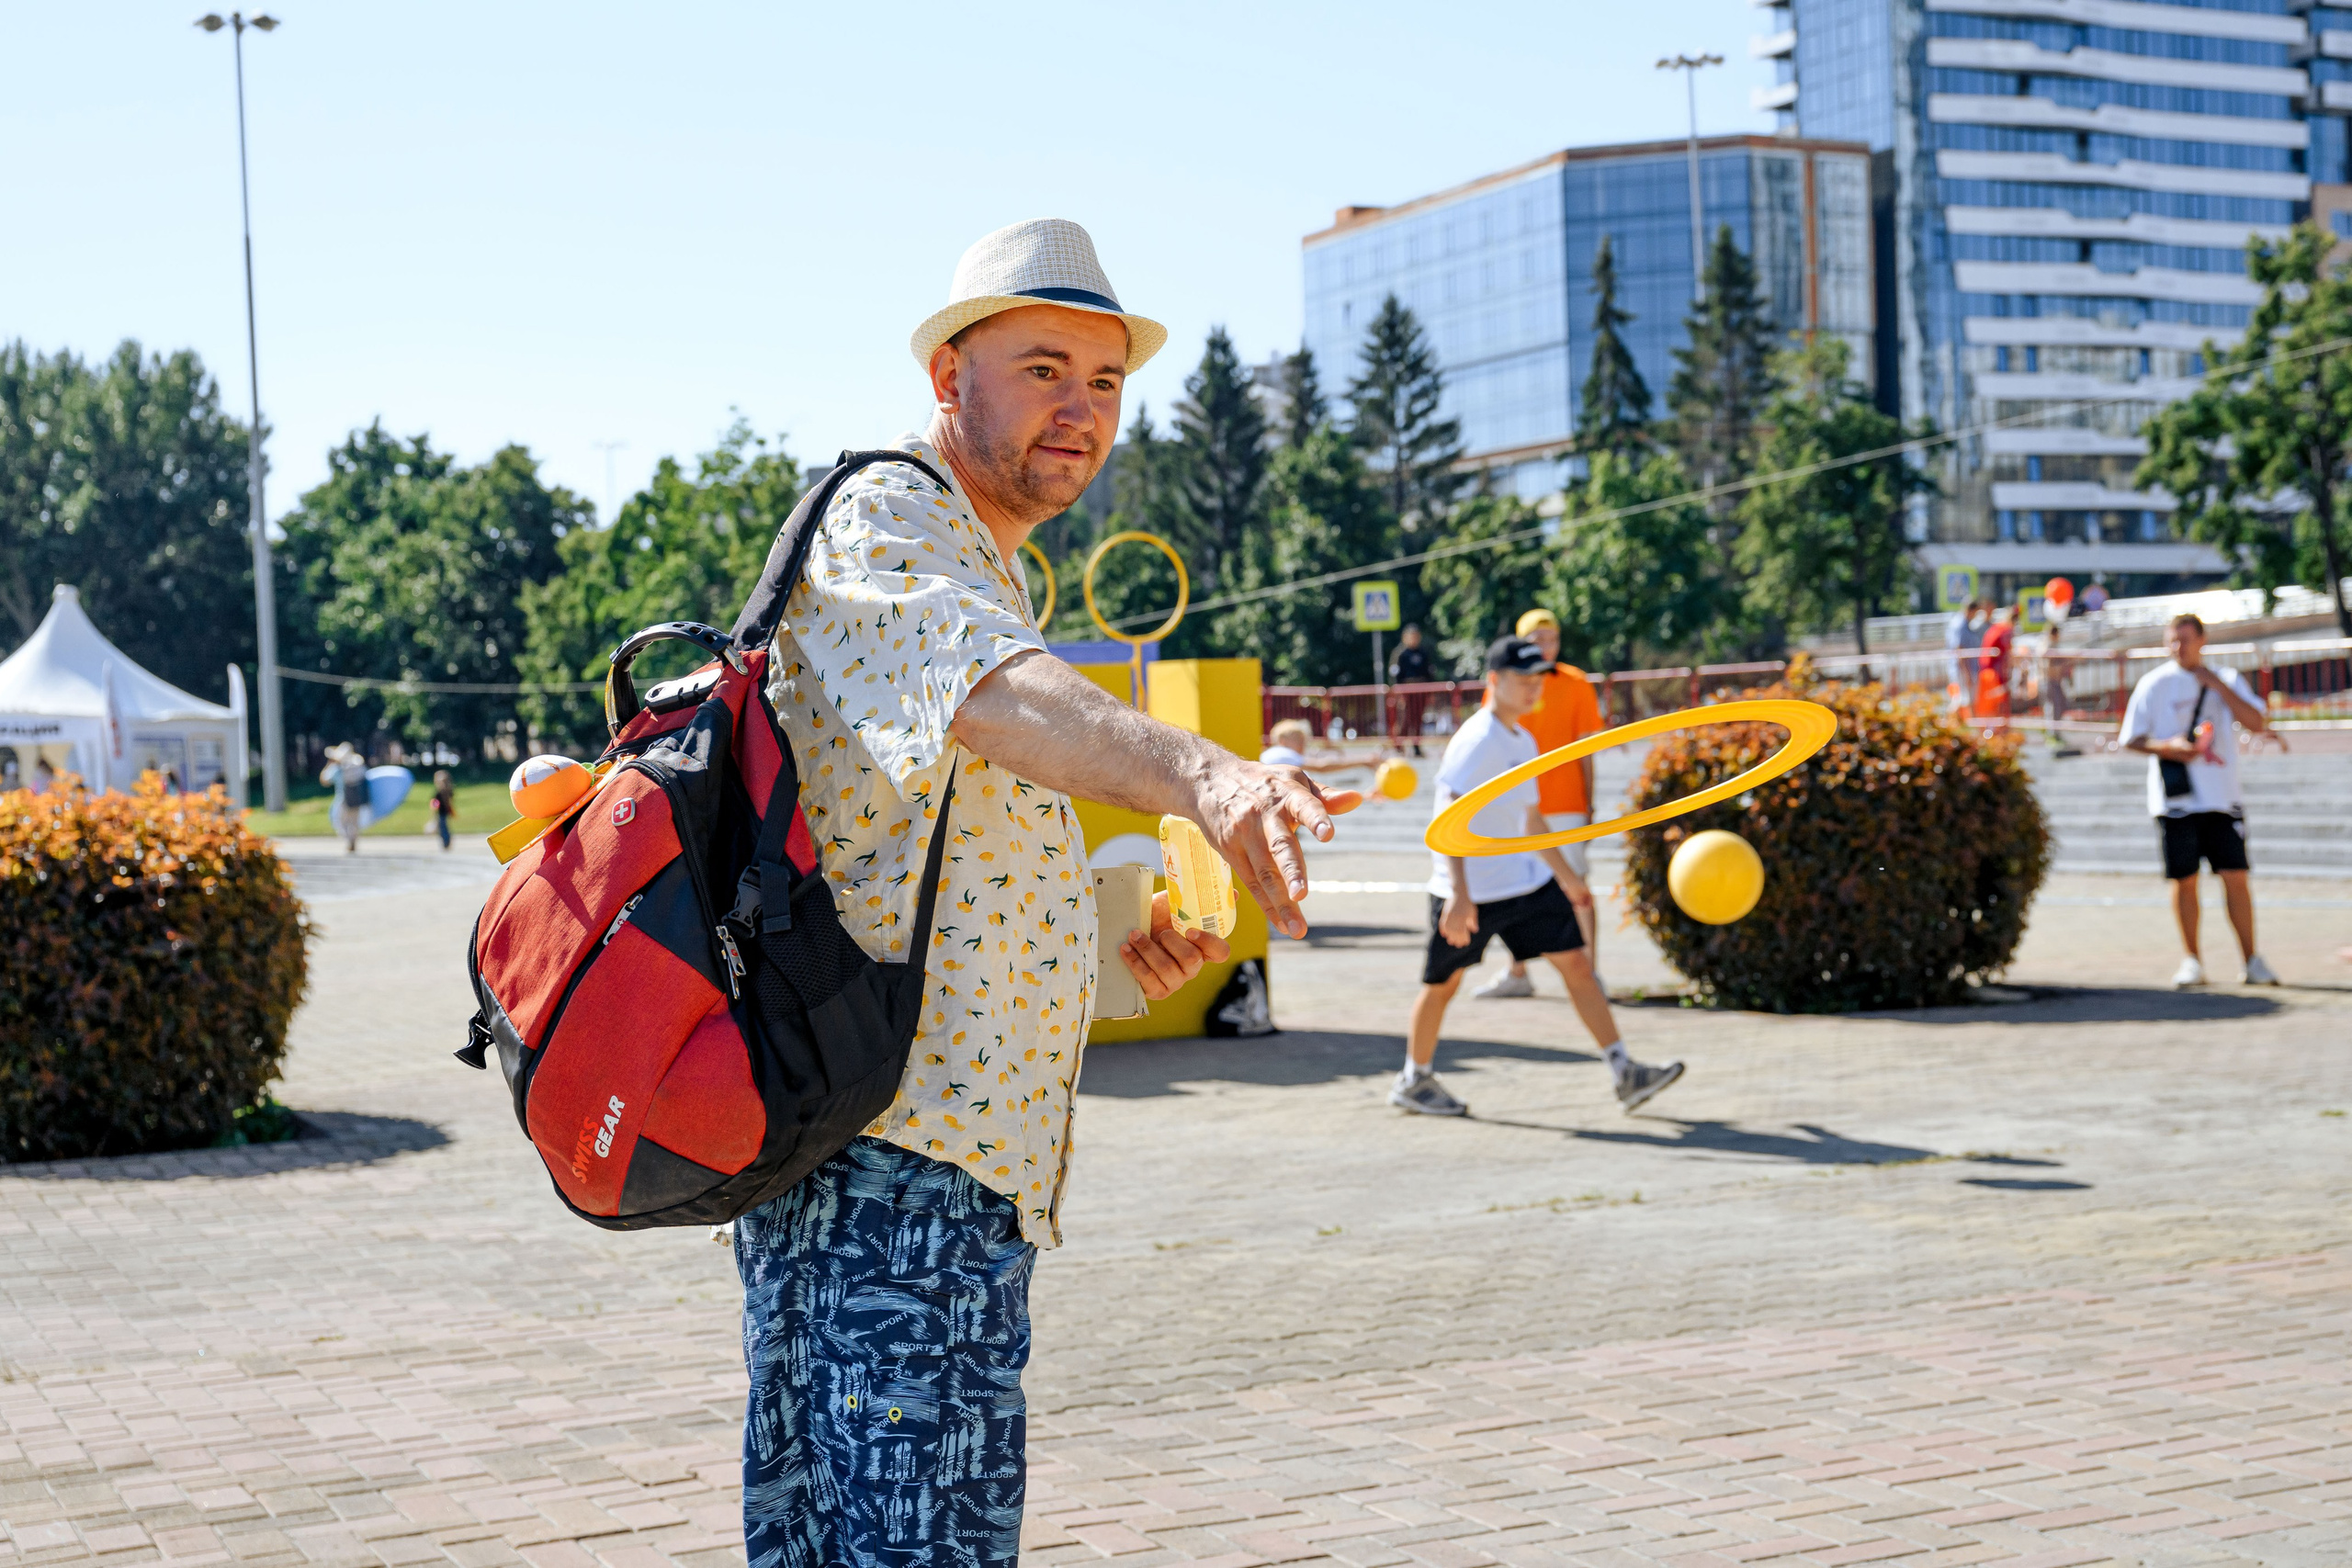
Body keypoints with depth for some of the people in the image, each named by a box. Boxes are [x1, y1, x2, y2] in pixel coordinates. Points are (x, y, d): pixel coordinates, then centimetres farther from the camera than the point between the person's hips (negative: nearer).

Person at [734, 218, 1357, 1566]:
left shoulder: (991, 576, 24)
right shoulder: (882, 525, -9)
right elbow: (997, 695, -33)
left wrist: (1108, 944, 12)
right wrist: (1204, 778, -52)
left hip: (963, 1164, 11)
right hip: (891, 1161, -11)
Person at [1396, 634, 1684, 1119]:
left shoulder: (1523, 742, 11)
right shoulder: (1477, 740, -17)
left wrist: (1565, 874, 31)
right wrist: (1460, 894, -32)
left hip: (1527, 881, 8)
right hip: (1469, 891, -8)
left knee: (1576, 964, -1)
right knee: (1443, 982, 5)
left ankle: (1625, 1076, -1)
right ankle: (1413, 1082, 24)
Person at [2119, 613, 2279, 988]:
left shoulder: (2227, 681, 8)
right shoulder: (2154, 684, 3)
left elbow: (2256, 724, -5)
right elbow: (2130, 739, 3)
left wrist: (2216, 683, -9)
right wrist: (2167, 747, -15)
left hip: (2222, 798, 1)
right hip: (2175, 798, -1)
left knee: (2235, 876, -2)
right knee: (2184, 880, 1)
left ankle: (2251, 961, 6)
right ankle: (2191, 961, 12)